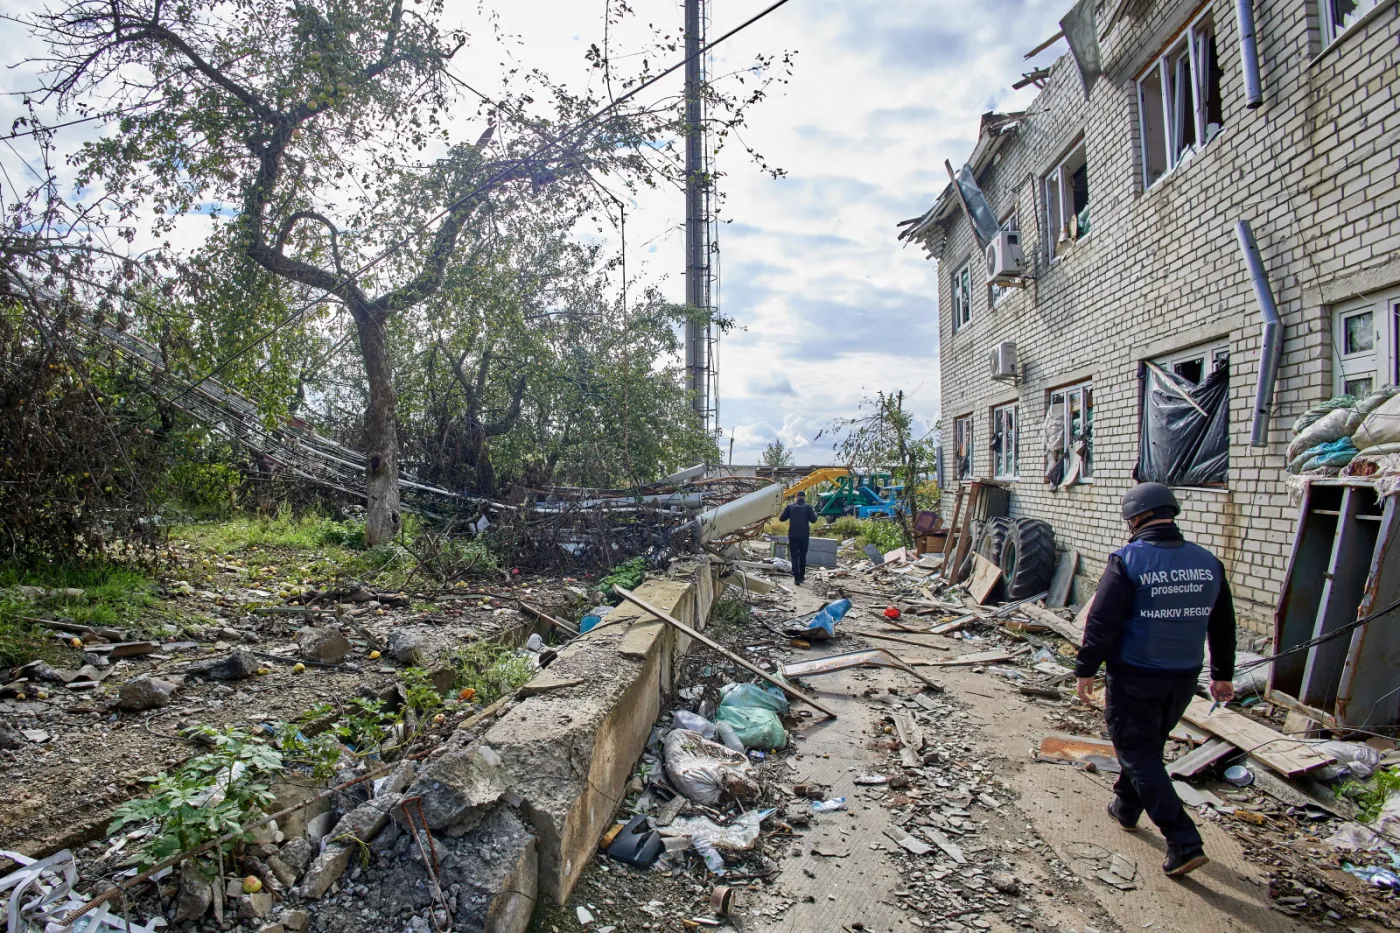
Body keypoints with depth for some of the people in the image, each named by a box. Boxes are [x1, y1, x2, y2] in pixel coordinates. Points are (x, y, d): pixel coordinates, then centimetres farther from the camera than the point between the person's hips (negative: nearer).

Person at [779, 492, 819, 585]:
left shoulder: (790, 507, 0)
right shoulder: (808, 507, -3)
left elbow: (781, 518, 3)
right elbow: (813, 519, -9)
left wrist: (784, 510, 19)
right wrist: (814, 513, 10)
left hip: (793, 535, 0)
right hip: (804, 535, 0)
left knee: (794, 556, 0)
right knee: (803, 556, 17)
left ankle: (796, 578, -8)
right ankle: (802, 576, 23)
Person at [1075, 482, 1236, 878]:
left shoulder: (1128, 561, -17)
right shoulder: (1208, 562, 2)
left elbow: (1102, 622, -17)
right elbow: (1223, 627, 12)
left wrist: (1086, 669, -7)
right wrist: (1222, 675, 23)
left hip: (1135, 679, -6)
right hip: (1184, 678, 7)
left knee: (1140, 756, 3)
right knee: (1148, 745, 23)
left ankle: (1184, 842, -2)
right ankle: (1126, 807, 41)